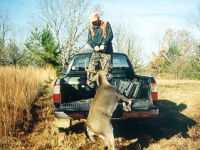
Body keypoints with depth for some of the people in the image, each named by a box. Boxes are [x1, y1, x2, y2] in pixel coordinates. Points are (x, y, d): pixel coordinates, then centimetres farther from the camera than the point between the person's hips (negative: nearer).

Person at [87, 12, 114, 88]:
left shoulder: (106, 24, 3)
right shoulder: (91, 28, 13)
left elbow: (110, 35, -7)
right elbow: (89, 40, 7)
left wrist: (103, 44, -20)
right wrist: (94, 46, -14)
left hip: (106, 51, -3)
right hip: (96, 52, 3)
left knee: (107, 70, -3)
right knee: (91, 68, -9)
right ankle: (90, 86, -1)